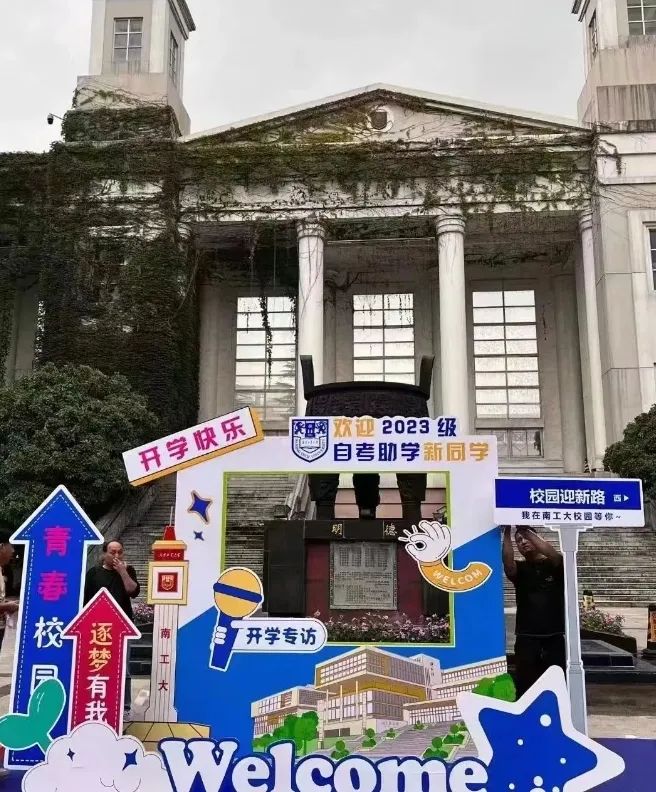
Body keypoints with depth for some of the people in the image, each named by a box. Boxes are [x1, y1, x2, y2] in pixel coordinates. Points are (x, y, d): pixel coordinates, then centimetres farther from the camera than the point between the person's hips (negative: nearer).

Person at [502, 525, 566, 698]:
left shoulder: (554, 566, 6)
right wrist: (506, 533, -27)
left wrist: (527, 532, -23)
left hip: (554, 638, 0)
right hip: (526, 639, 0)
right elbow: (507, 563, -17)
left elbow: (554, 554, -19)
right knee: (524, 688, -2)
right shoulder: (520, 569, 7)